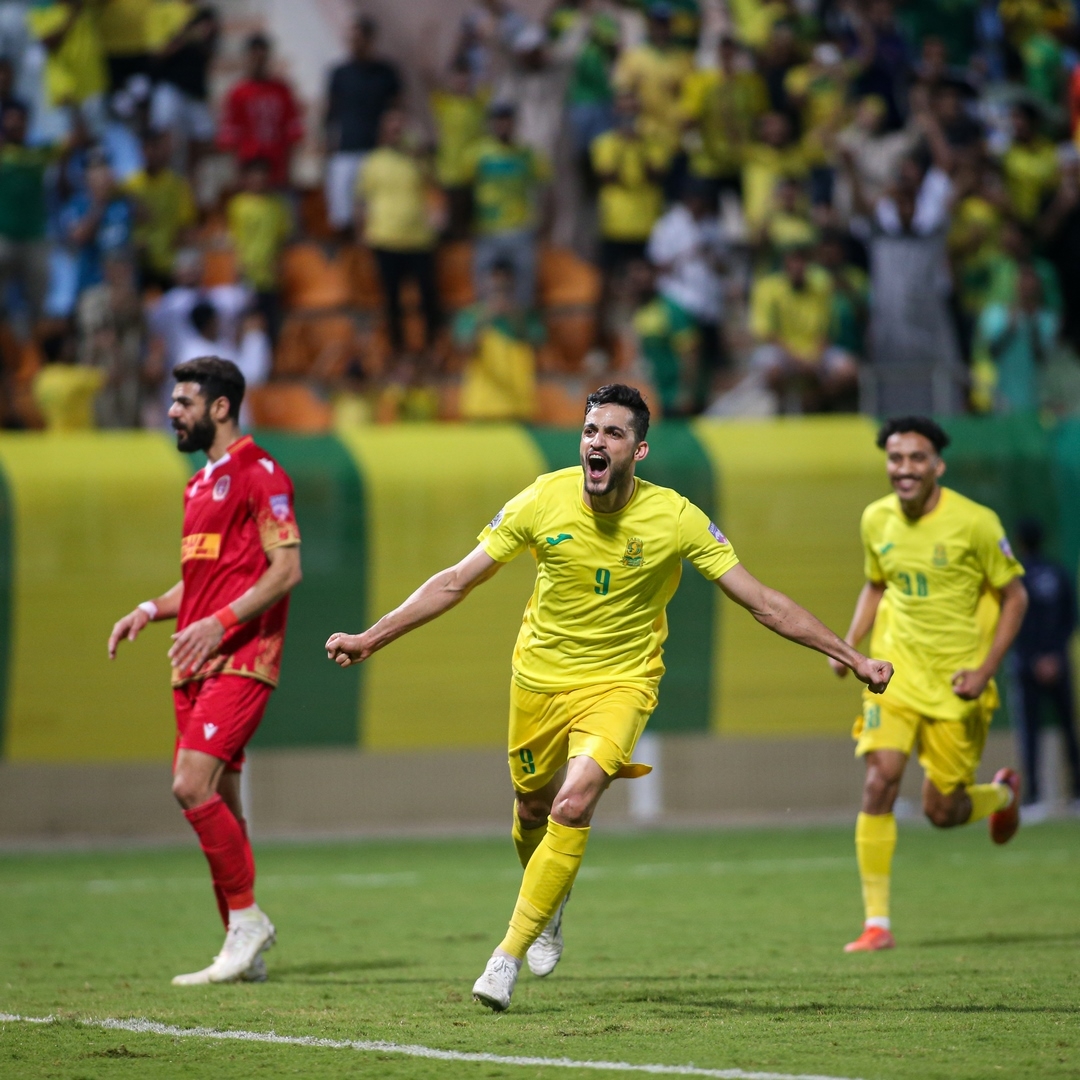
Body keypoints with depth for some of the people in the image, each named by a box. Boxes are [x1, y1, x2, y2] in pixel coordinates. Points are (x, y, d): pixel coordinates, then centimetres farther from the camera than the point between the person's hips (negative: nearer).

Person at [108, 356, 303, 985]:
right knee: (218, 803, 6)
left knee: (193, 785, -19)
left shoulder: (259, 474, -7)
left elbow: (286, 570, -14)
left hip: (239, 661, -9)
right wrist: (150, 612, 12)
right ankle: (245, 951, 10)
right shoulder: (201, 485, 21)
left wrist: (220, 621, -21)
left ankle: (247, 920, -9)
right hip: (198, 666, 9)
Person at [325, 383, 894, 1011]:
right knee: (534, 810, 15)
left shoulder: (676, 519, -16)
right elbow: (456, 583, -3)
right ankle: (550, 904, 50)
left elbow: (764, 603, -9)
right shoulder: (542, 502, -13)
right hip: (540, 678, 3)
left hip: (620, 683, -2)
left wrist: (854, 659, -12)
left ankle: (510, 955, -12)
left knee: (572, 807, -23)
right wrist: (370, 639, -6)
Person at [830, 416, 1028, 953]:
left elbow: (1014, 596, -5)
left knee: (942, 812, 2)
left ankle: (1003, 792, 39)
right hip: (895, 672, 3)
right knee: (879, 782, -16)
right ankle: (877, 923, -10)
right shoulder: (876, 519, 1)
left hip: (955, 683, -3)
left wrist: (984, 670, -14)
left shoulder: (975, 522, -13)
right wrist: (851, 643, 3)